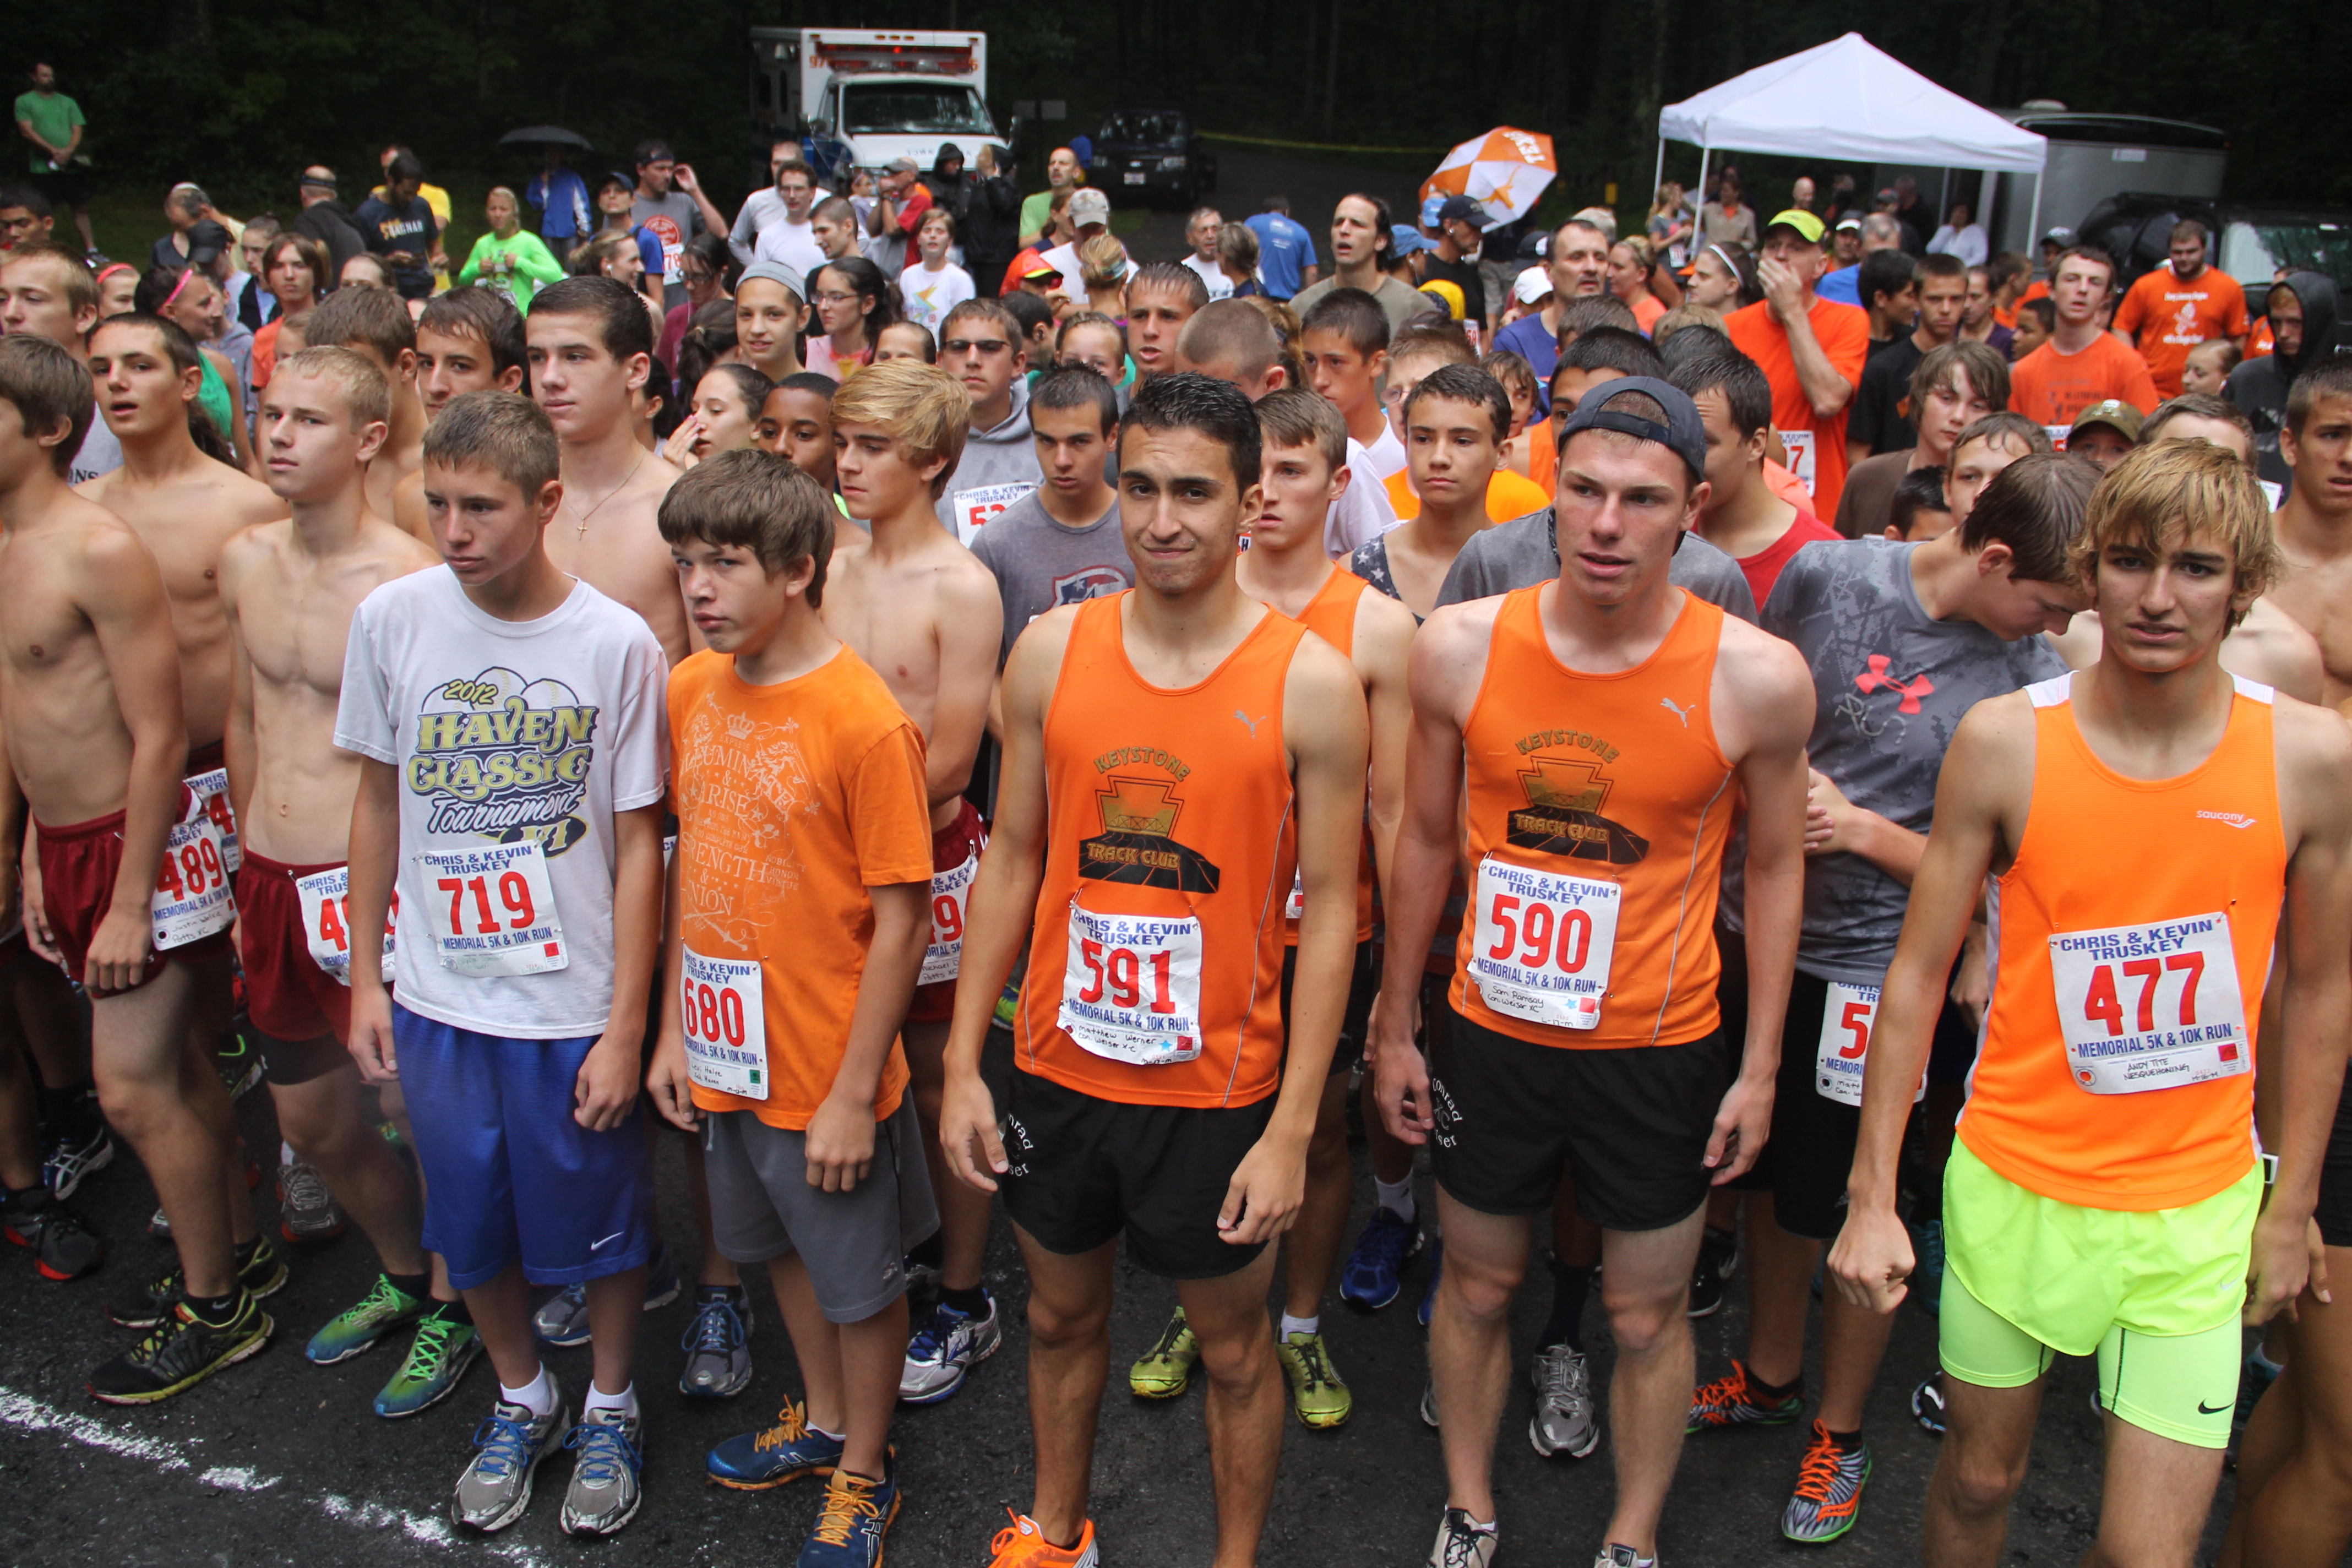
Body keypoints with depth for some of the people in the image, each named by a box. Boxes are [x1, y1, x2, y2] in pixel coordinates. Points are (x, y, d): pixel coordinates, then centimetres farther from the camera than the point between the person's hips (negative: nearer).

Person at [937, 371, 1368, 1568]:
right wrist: (963, 1065, 0)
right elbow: (1011, 862, 3)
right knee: (1062, 1311, 22)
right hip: (1058, 1067, 3)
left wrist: (1292, 1129, -12)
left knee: (1232, 1340, 15)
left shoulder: (1311, 682, -13)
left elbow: (1330, 909, -9)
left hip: (1217, 1088, -3)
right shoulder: (1050, 653, -4)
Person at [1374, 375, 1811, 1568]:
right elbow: (1427, 841, 1)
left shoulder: (1756, 676, -15)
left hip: (1661, 1049, -1)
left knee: (1646, 1315, 16)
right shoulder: (1460, 647, -12)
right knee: (1477, 1289, 19)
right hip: (1490, 1034, 2)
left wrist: (1760, 1064, 0)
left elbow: (1773, 868, -1)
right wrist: (1395, 1026, 6)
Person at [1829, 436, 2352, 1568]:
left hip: (2197, 1201, 1)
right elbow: (1918, 972, -5)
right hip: (2013, 1180, 0)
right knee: (1980, 1475, 15)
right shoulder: (2003, 740, -10)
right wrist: (1872, 1196, -6)